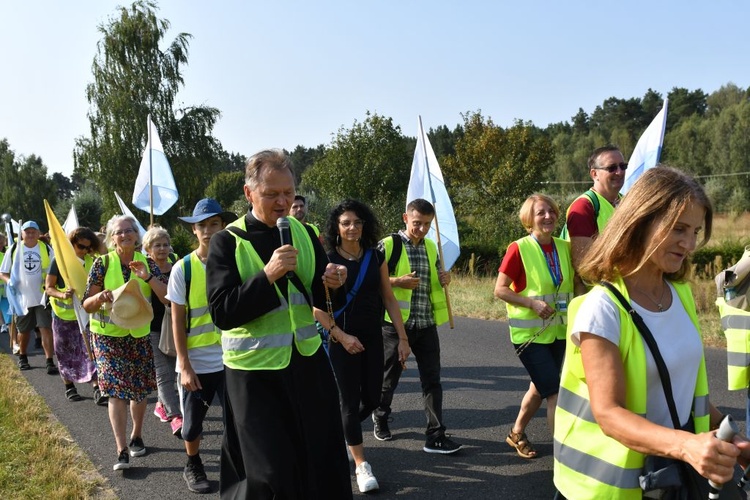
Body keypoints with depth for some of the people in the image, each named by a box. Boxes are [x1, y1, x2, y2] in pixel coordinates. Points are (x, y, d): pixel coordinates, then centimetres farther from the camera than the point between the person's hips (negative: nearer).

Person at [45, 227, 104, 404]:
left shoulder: (91, 262, 1)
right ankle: (69, 387, 25)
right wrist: (62, 295, -29)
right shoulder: (59, 260, -7)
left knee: (90, 351, -7)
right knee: (66, 353, 10)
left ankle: (97, 389, -9)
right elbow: (49, 288, -9)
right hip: (64, 313, -1)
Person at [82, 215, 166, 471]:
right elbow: (87, 305, -6)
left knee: (140, 389, 11)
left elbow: (167, 297, -10)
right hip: (108, 335, -2)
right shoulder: (102, 263, -6)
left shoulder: (147, 262, -2)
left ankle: (137, 436, 34)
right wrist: (100, 298, -28)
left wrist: (147, 277, -23)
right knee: (116, 389, -10)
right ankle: (122, 451, -7)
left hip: (140, 334, 2)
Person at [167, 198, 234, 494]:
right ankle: (193, 467, 37)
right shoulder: (183, 269, -7)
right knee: (193, 421, 13)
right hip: (196, 362, 0)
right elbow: (177, 322, -5)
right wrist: (184, 366, -9)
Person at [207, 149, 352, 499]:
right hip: (254, 369, -4)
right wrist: (268, 276, -26)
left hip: (307, 361, 4)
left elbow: (323, 301, 9)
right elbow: (221, 313, -16)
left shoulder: (304, 234, 4)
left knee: (323, 463, 13)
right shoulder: (227, 242, -9)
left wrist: (333, 284, -14)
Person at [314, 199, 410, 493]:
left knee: (372, 399, 7)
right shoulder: (327, 261, -8)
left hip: (373, 337, 4)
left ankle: (340, 431, 37)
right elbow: (318, 308, -9)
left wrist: (402, 338, 1)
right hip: (342, 339, -4)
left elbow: (389, 299, 4)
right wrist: (341, 336, -16)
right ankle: (361, 465, 12)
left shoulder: (376, 257, 1)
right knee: (350, 400, 0)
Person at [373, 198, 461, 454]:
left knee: (432, 379, 2)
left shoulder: (431, 247, 11)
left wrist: (444, 280, -1)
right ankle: (380, 417, 37)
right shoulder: (389, 245, -8)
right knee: (390, 376, 12)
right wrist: (397, 282, -21)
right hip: (396, 322, -4)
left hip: (426, 324, 5)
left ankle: (435, 436, 6)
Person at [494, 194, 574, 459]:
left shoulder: (565, 248, 3)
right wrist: (533, 303, -22)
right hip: (529, 334, -6)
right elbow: (500, 289, -13)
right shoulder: (519, 249, -13)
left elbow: (574, 283, 15)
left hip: (557, 332, 6)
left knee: (540, 387, 19)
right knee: (555, 392, -9)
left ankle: (517, 433, 40)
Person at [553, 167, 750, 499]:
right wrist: (686, 445, -38)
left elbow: (688, 388, 11)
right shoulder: (603, 309, -21)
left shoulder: (682, 296, 2)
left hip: (679, 473, 7)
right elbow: (608, 413, -25)